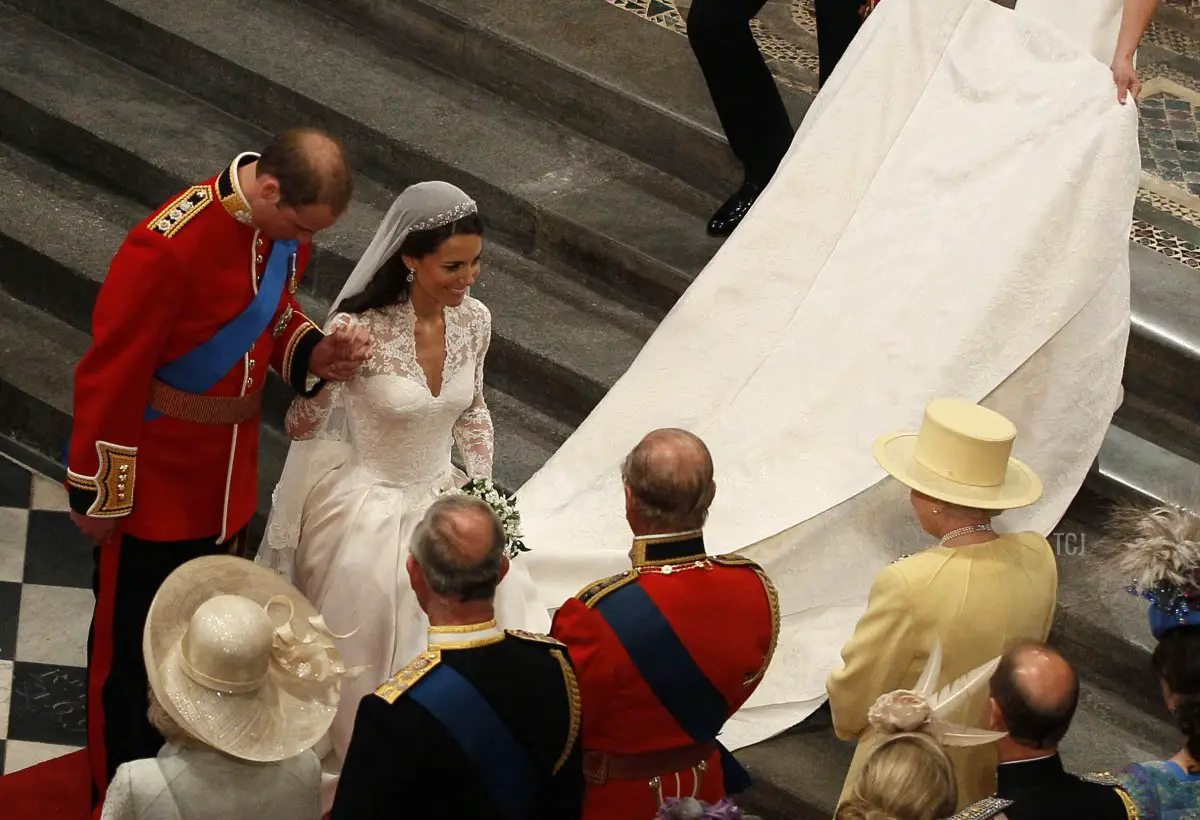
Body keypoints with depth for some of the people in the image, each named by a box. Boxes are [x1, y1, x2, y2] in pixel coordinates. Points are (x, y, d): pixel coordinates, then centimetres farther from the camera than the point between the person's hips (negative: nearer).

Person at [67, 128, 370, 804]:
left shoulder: (288, 225, -9)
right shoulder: (167, 247, -32)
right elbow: (113, 377, -23)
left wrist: (313, 354, -11)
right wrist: (99, 495, -14)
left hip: (230, 479, 7)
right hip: (155, 483, -7)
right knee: (131, 644, 12)